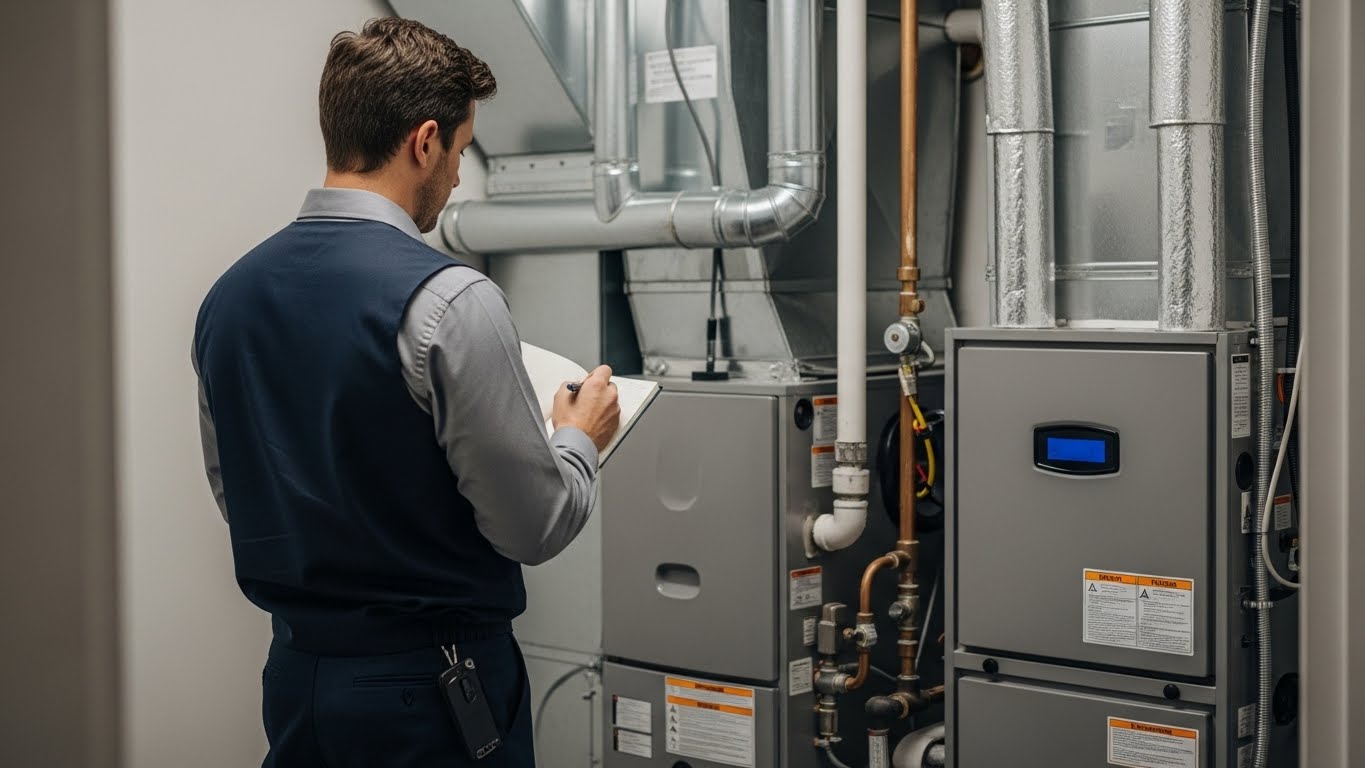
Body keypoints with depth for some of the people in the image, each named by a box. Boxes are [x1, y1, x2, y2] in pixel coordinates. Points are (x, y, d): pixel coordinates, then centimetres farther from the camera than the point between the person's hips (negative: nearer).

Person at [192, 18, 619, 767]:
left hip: (296, 675, 6)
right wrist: (579, 439, 3)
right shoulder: (447, 301, -20)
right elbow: (534, 528, -15)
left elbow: (235, 498, 12)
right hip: (427, 686, -6)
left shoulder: (228, 295, 0)